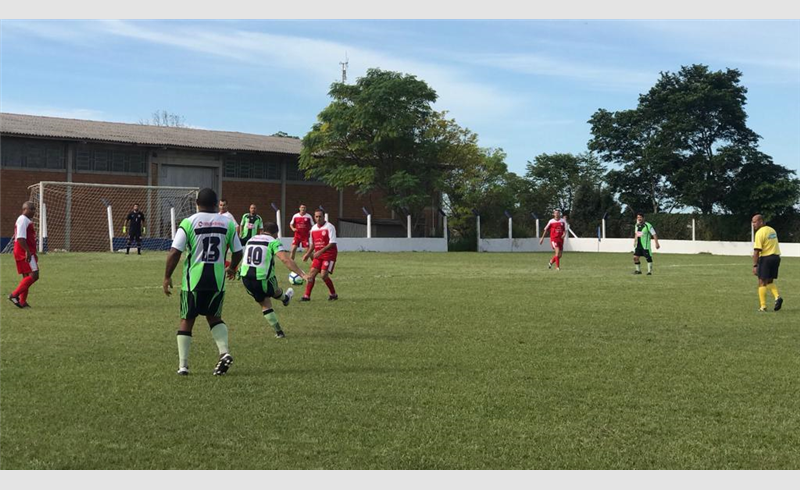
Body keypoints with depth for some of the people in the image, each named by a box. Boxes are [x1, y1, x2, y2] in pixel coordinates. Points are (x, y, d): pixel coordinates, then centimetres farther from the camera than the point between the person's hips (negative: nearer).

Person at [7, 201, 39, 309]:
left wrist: (32, 253, 26)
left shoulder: (26, 220, 21)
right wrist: (27, 251, -25)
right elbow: (20, 238, -21)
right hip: (24, 253, -11)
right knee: (34, 275, -13)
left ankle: (22, 302, 12)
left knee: (27, 276, 12)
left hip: (24, 253, 11)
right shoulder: (23, 220, -12)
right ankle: (14, 295, -12)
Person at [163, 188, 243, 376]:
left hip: (194, 279, -2)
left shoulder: (188, 222, -5)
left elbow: (174, 252, -9)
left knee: (187, 320, 10)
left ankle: (183, 365, 10)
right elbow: (238, 252, 9)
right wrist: (232, 268, 29)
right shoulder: (227, 223, 4)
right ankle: (224, 351, -1)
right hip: (217, 279, 2)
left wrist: (167, 277, 1)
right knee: (214, 317, 20)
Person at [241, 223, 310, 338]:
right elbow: (286, 260, -18)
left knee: (265, 305, 17)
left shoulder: (250, 240, 14)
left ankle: (278, 332, 22)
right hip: (263, 278, -5)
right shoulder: (274, 242, -5)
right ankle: (285, 299, 61)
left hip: (246, 278, 5)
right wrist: (302, 274, -21)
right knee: (275, 290, 30)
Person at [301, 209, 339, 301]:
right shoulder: (313, 229, 10)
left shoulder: (329, 227, -11)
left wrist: (320, 251, -25)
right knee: (311, 273, -4)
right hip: (318, 255, 6)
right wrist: (307, 254, 10)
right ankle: (307, 296, 1)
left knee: (324, 275, -15)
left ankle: (333, 294, 4)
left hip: (329, 255, -6)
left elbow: (332, 243, -18)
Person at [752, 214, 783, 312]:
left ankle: (763, 306, -2)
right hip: (776, 257, 8)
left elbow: (757, 251, -17)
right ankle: (777, 297, -6)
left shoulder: (760, 233, -13)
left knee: (762, 282, 0)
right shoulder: (772, 230, 13)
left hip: (766, 258, -8)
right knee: (770, 281, 17)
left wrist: (754, 265, -17)